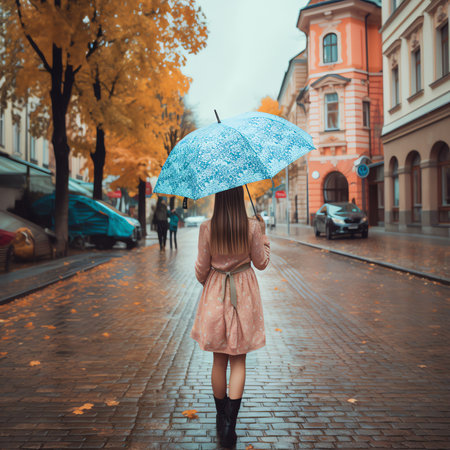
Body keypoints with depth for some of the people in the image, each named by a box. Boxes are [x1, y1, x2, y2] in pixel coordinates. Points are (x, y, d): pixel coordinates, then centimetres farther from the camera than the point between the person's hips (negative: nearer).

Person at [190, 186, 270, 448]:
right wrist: (263, 234, 12)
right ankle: (230, 423, 0)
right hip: (244, 295, -1)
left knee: (219, 359, 14)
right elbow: (262, 263, 0)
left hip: (215, 294, 1)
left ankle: (221, 417, 28)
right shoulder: (252, 226, -10)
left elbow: (201, 268, -2)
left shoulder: (207, 228, -9)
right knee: (238, 360, 7)